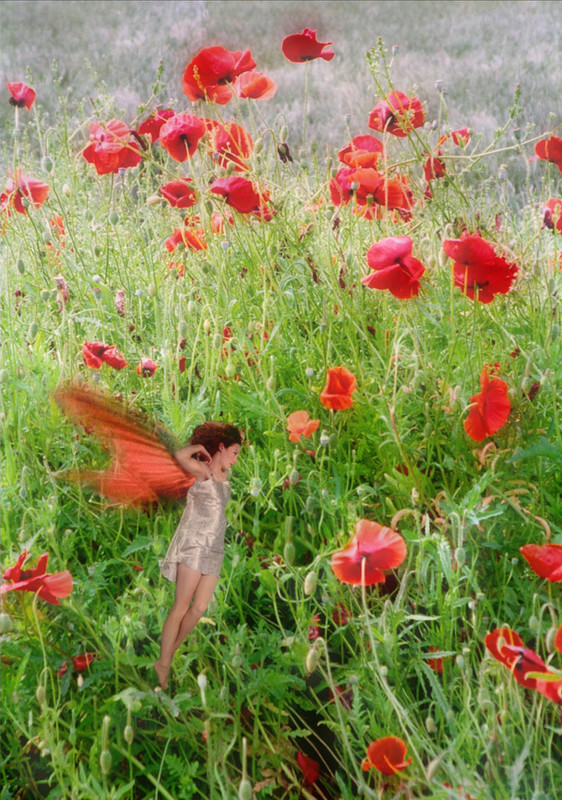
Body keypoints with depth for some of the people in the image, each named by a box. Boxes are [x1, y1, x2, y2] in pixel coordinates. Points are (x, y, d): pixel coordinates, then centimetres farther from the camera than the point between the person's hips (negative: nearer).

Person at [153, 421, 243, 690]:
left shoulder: (224, 475, 17)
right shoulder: (202, 471, -5)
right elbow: (179, 456, -27)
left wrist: (237, 438, 23)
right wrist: (198, 446, -10)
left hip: (214, 549, 7)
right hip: (194, 544, -7)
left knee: (200, 608, 0)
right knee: (181, 606, -9)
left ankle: (169, 654, 12)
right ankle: (163, 664, -6)